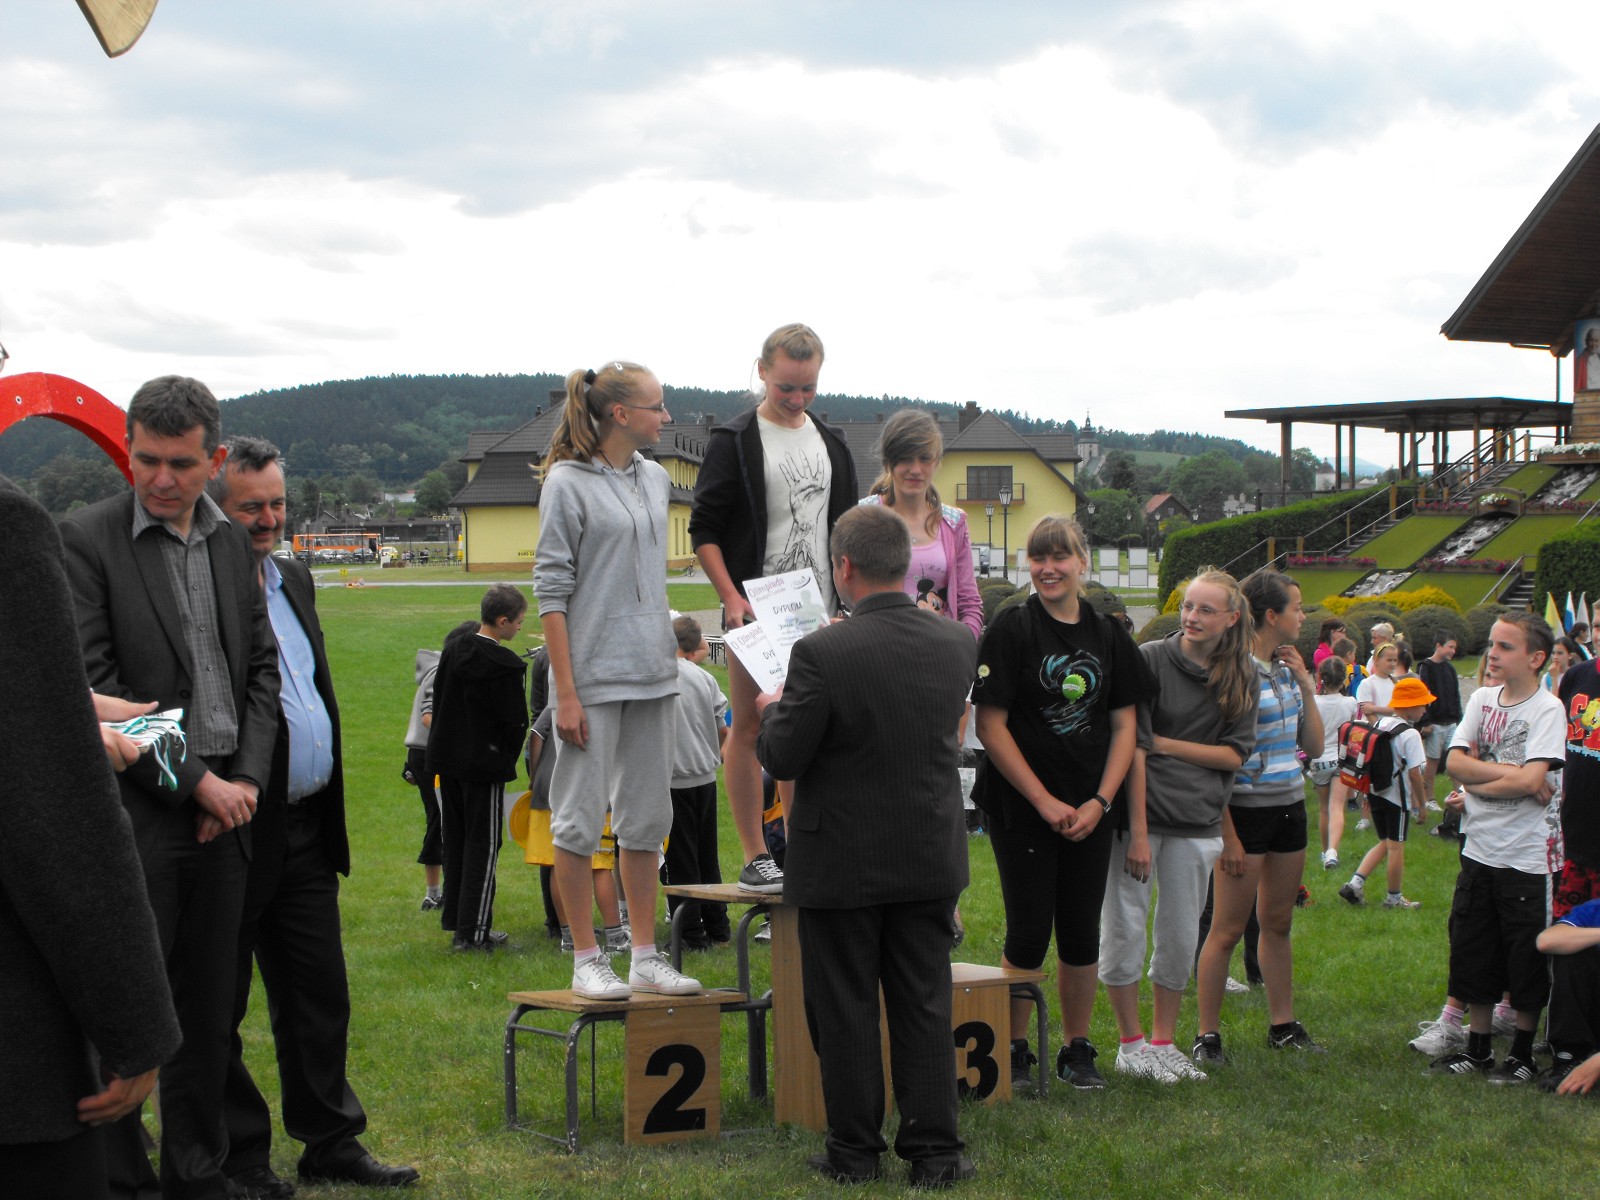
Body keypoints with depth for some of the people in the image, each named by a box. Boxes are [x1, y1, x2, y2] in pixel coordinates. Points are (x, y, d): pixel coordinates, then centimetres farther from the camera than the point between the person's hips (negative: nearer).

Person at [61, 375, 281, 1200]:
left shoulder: (232, 541, 12)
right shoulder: (87, 538, -7)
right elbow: (95, 687, -12)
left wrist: (246, 778, 1)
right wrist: (193, 782, -12)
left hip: (225, 811, 6)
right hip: (136, 813, -5)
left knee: (208, 1009, 12)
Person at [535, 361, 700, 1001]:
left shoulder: (655, 479, 12)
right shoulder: (567, 482, -8)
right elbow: (552, 592, -10)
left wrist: (668, 658, 15)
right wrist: (566, 691, -14)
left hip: (653, 675, 7)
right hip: (594, 675, -7)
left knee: (647, 820, 10)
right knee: (581, 821, -2)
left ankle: (646, 957, 17)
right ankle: (587, 960, 7)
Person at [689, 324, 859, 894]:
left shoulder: (831, 443, 12)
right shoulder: (734, 440, -4)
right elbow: (704, 529, -6)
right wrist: (731, 597, -17)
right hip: (756, 610, -5)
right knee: (750, 728, -1)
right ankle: (754, 857, 4)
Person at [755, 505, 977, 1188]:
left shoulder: (821, 654, -20)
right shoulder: (957, 645, -4)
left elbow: (783, 759, -15)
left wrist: (774, 711, 7)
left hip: (842, 863, -4)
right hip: (930, 859, 4)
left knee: (845, 1011, 8)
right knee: (924, 1007, 11)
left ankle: (854, 1152, 16)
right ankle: (934, 1151, 13)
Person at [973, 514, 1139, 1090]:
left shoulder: (1109, 635, 6)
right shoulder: (1011, 628, -7)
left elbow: (1123, 724, 8)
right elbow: (990, 725, -10)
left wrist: (1099, 802, -4)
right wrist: (1045, 801, -12)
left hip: (1089, 811, 4)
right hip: (1022, 810, -4)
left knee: (1082, 933, 8)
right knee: (1029, 934, -2)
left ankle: (1077, 1049, 21)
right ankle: (1013, 1050, 13)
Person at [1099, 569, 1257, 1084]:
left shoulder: (1242, 676, 8)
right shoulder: (1150, 660, -6)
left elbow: (1235, 755, 4)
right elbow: (1132, 747, -11)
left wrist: (1165, 743, -8)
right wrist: (1137, 830, -16)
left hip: (1197, 823, 4)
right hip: (1138, 812, -3)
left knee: (1181, 936, 8)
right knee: (1124, 929, -2)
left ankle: (1164, 1042, 22)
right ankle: (1131, 1044, 11)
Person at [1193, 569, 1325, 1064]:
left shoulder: (1286, 670, 10)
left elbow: (1314, 745, 13)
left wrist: (1307, 685, 2)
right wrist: (1228, 836, -18)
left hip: (1289, 807, 7)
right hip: (1247, 810, -7)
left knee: (1278, 923, 14)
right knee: (1229, 928, -4)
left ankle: (1284, 1025, 23)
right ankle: (1207, 1035, 3)